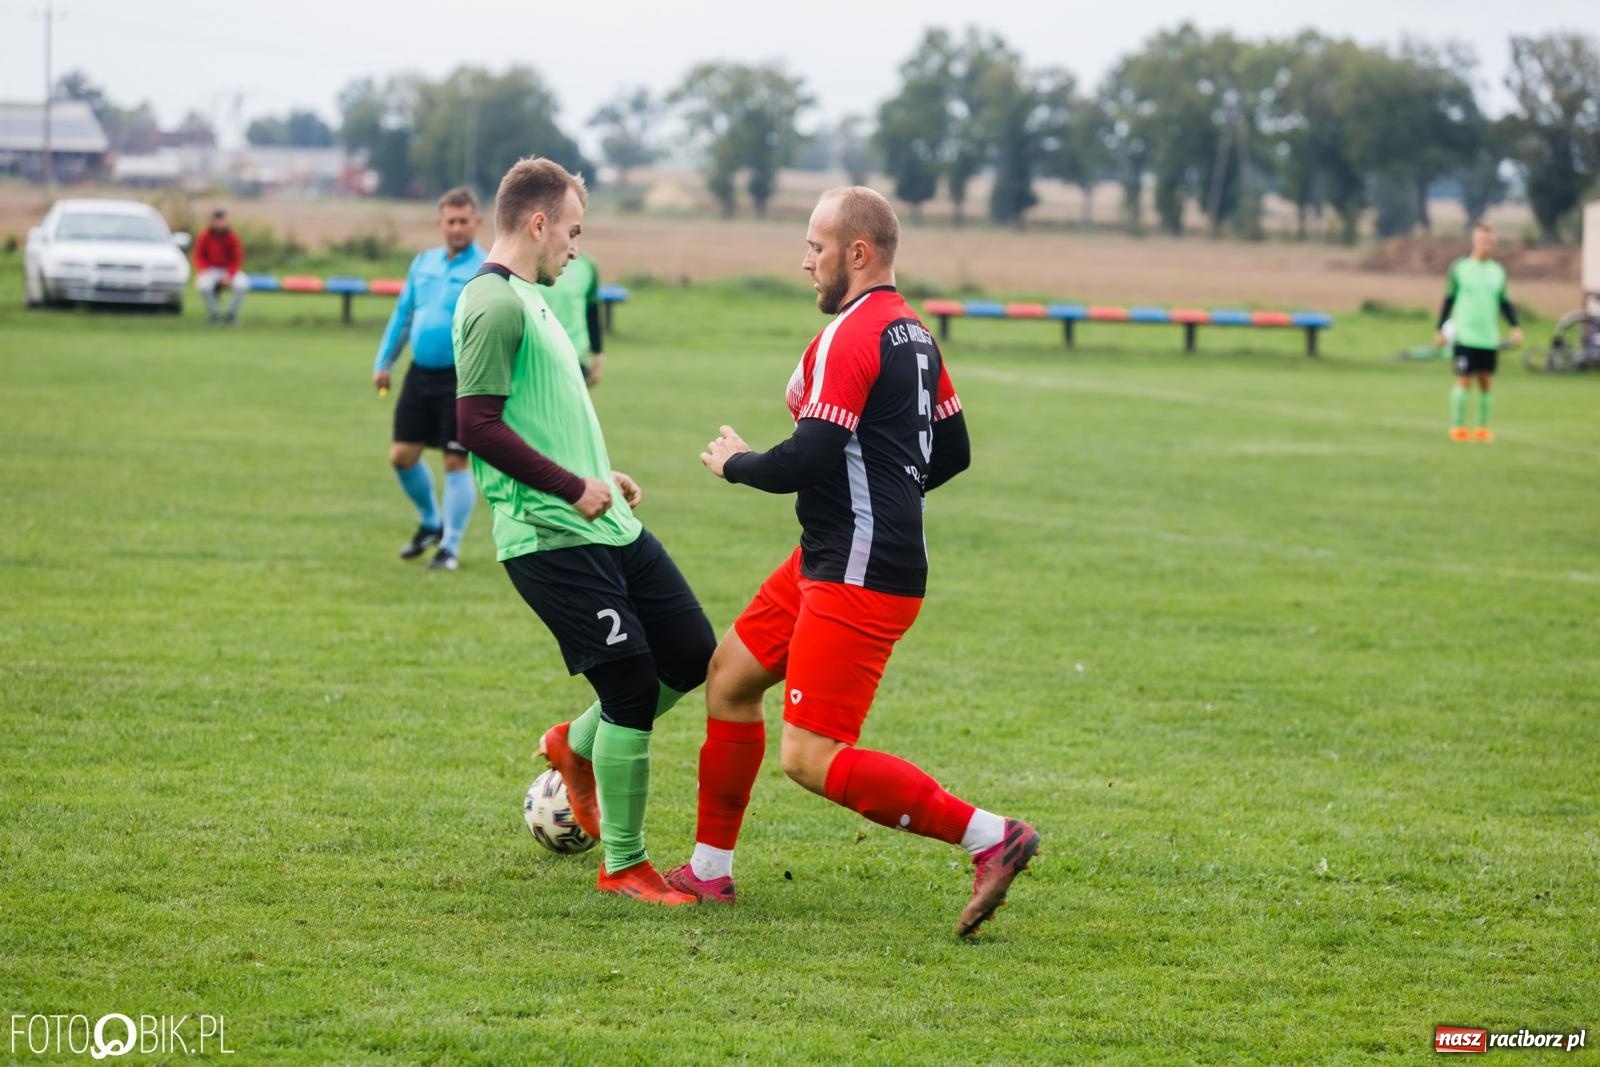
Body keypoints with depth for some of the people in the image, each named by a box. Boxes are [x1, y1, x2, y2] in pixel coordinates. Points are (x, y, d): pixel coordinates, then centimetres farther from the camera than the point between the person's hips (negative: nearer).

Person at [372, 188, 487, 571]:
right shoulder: (424, 262, 11)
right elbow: (403, 313, 20)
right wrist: (384, 362, 19)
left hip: (461, 379, -6)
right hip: (420, 374, 6)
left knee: (456, 463, -2)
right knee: (402, 455, 7)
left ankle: (450, 547, 9)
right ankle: (431, 523, 31)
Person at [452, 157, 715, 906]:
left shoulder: (527, 298, 18)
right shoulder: (495, 304, -14)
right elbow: (477, 425, -22)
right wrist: (573, 486, -19)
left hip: (609, 528, 10)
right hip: (552, 539, -10)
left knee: (693, 656, 9)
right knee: (632, 687, -8)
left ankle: (578, 745, 29)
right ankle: (623, 866, 5)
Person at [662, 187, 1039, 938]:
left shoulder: (849, 339, -18)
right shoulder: (913, 334, 12)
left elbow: (809, 460, -23)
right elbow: (951, 451, 19)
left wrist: (736, 463, -4)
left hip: (858, 579, -11)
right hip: (826, 561, 11)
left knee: (810, 758, -12)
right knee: (730, 675, 19)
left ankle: (991, 837, -12)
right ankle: (710, 870, 28)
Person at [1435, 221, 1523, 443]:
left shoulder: (1498, 271, 10)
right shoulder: (1459, 268, 0)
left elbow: (1504, 302, 15)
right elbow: (1448, 299, 4)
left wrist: (1515, 327, 2)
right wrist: (1439, 329, 3)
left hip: (1490, 339, 4)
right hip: (1465, 336, -4)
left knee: (1486, 382, 4)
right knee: (1464, 381, -6)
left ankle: (1482, 428, 11)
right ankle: (1457, 427, 1)